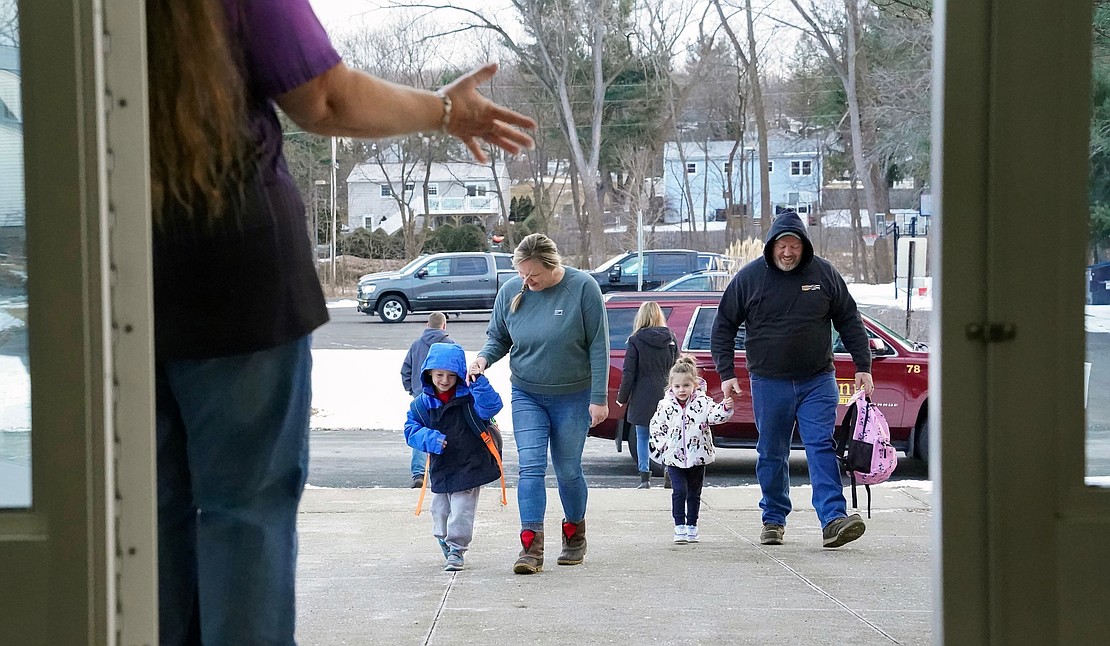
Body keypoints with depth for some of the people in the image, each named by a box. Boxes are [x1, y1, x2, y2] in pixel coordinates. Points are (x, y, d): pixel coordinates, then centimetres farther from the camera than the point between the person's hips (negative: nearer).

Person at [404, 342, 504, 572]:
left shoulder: (469, 396, -8)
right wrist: (429, 438, -19)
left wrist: (478, 382, -32)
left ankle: (457, 550, 6)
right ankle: (445, 543, 38)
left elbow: (490, 407, -22)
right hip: (439, 467, 4)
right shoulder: (422, 402, 0)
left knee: (462, 510, -7)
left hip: (469, 465, -4)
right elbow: (411, 430, 1)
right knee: (440, 510, 15)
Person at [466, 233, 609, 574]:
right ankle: (531, 548, -14)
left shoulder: (583, 287, -13)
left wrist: (599, 398, -12)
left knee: (568, 471, 8)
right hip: (526, 396, 2)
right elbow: (498, 338, 10)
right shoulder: (510, 292, -4)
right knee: (530, 467, -11)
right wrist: (483, 358, -13)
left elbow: (598, 346, -10)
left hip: (573, 397, -2)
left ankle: (575, 535, 31)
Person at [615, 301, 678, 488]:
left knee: (642, 437, 6)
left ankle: (645, 478, 1)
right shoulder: (670, 338, 3)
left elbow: (629, 373, -6)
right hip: (666, 396, 3)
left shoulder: (636, 340, -8)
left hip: (643, 398, -3)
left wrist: (622, 397, 3)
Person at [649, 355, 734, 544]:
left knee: (694, 494, 10)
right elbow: (656, 428, 6)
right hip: (674, 458, -1)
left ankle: (692, 527, 20)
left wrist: (724, 408, -37)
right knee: (679, 491, -8)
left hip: (697, 457, 1)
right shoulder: (665, 406, -2)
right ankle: (680, 527, -2)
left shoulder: (702, 403, -3)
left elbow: (714, 415, -17)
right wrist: (661, 447, -2)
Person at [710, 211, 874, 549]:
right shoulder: (749, 277, -2)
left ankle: (833, 520, -16)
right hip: (769, 383, 0)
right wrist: (726, 373, -1)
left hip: (817, 381, 0)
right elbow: (724, 326, 5)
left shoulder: (824, 274, 1)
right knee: (771, 454, 7)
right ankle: (774, 520, 21)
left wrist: (862, 366, 5)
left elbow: (850, 321, 10)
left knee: (822, 448, -9)